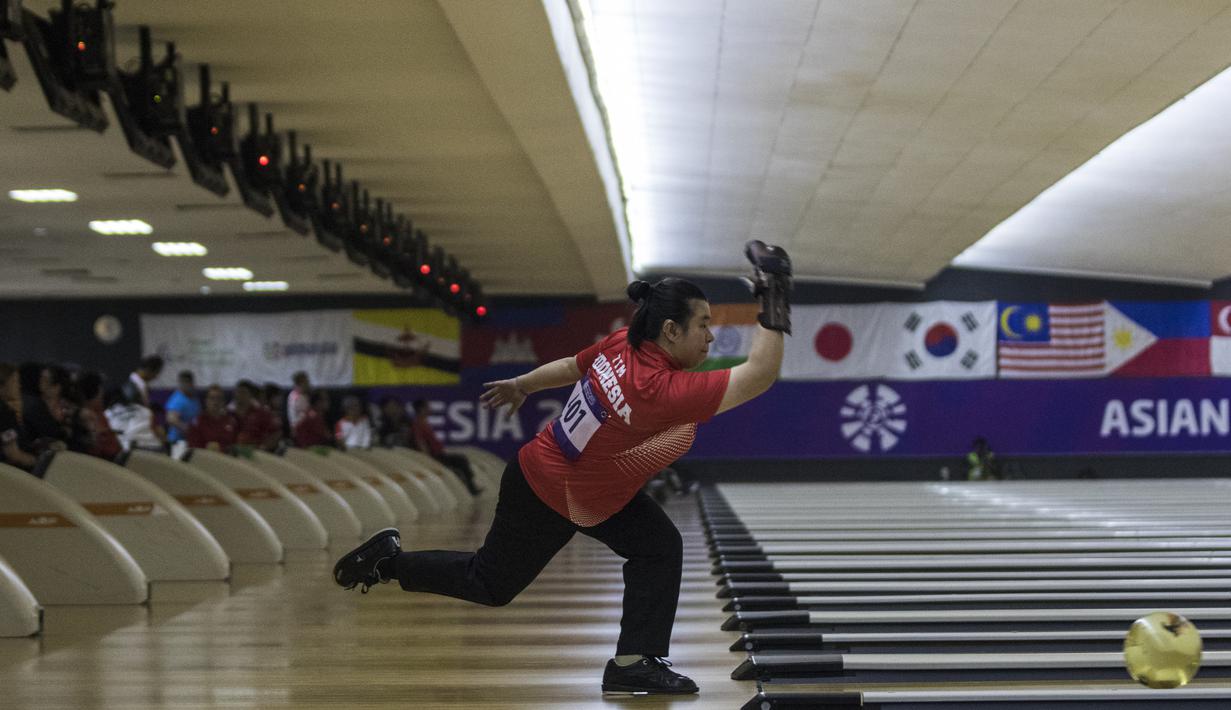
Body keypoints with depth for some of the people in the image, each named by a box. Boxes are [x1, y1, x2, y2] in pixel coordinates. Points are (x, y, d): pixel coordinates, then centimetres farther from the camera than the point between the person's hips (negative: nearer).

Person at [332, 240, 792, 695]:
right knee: (489, 584, 16)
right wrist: (774, 308, -40)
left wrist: (522, 385, 21)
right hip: (544, 499, -8)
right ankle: (389, 560, 33)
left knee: (660, 549, -5)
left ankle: (635, 661, 2)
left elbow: (571, 366, 4)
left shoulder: (623, 344, -16)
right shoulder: (660, 389, -40)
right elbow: (758, 377, -42)